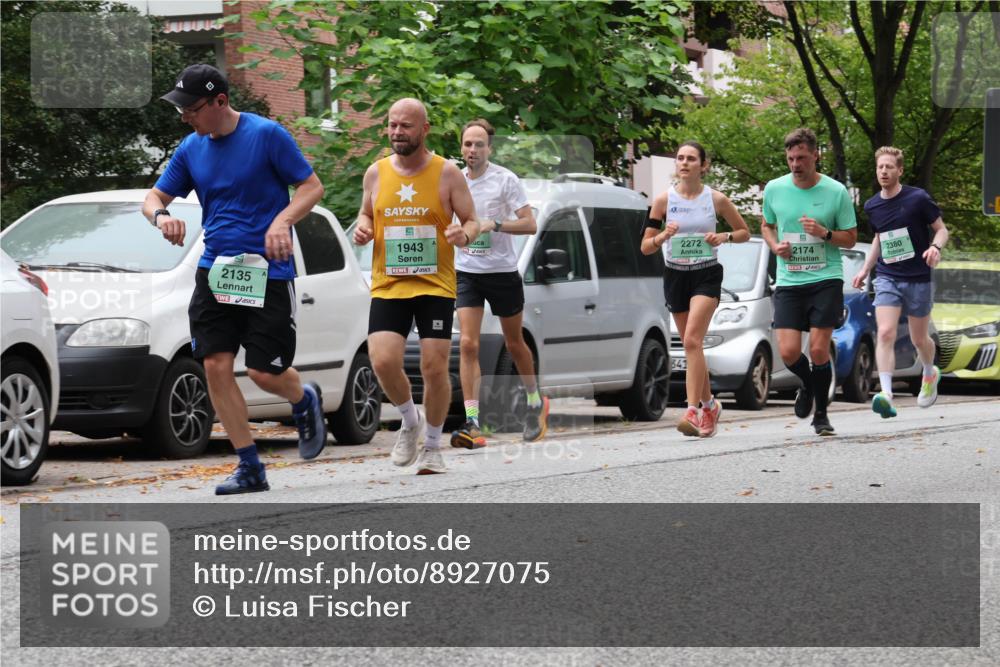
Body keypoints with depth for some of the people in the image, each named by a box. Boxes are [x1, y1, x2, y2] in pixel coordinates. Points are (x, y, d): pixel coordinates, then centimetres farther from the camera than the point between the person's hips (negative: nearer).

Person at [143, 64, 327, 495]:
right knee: (216, 366, -7)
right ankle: (250, 469, 2)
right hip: (215, 271, 5)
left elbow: (312, 187, -4)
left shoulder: (267, 135, -7)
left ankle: (305, 401, 31)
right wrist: (161, 215, -11)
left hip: (268, 271, -5)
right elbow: (155, 196, 14)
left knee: (264, 372, -6)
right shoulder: (191, 148, 7)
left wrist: (282, 221, -21)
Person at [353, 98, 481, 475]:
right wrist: (362, 228, -2)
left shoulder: (447, 173, -2)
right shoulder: (376, 173, 6)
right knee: (383, 362, -15)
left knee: (435, 368, -4)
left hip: (435, 286, -2)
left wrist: (465, 235, -19)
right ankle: (410, 421, 15)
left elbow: (472, 221, 4)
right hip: (387, 285, 2)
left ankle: (433, 447, 17)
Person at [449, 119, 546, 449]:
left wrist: (494, 224, -24)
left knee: (514, 344, 13)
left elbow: (529, 224, -13)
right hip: (466, 273, 2)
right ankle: (472, 423, -17)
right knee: (468, 344, -12)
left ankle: (536, 403, 37)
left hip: (502, 271, -2)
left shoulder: (505, 180, -9)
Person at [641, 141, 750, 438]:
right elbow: (645, 246, 1)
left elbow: (745, 232, 10)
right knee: (691, 345, 10)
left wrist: (724, 237, -10)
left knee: (692, 340, -20)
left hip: (706, 276, -3)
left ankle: (693, 411, -25)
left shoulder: (716, 199, -2)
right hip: (675, 276, 3)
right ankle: (709, 405, 30)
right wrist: (663, 236, -19)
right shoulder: (664, 200, 0)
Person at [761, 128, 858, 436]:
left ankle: (821, 414, 11)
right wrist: (775, 245, 0)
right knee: (788, 352, -8)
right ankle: (808, 385, 27)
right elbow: (767, 225, 21)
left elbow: (850, 238, 3)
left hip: (826, 280, -2)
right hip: (788, 282, 2)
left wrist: (825, 233, -16)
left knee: (819, 350, -8)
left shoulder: (836, 192, -4)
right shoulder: (774, 189, 3)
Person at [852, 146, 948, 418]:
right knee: (885, 333, -18)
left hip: (918, 279, -2)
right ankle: (886, 394, -27)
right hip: (887, 278, 2)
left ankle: (930, 374, 44)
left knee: (919, 339, 10)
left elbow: (941, 229, -2)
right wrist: (865, 269, 16)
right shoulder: (872, 206, 5)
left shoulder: (918, 198, -9)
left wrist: (935, 247, -23)